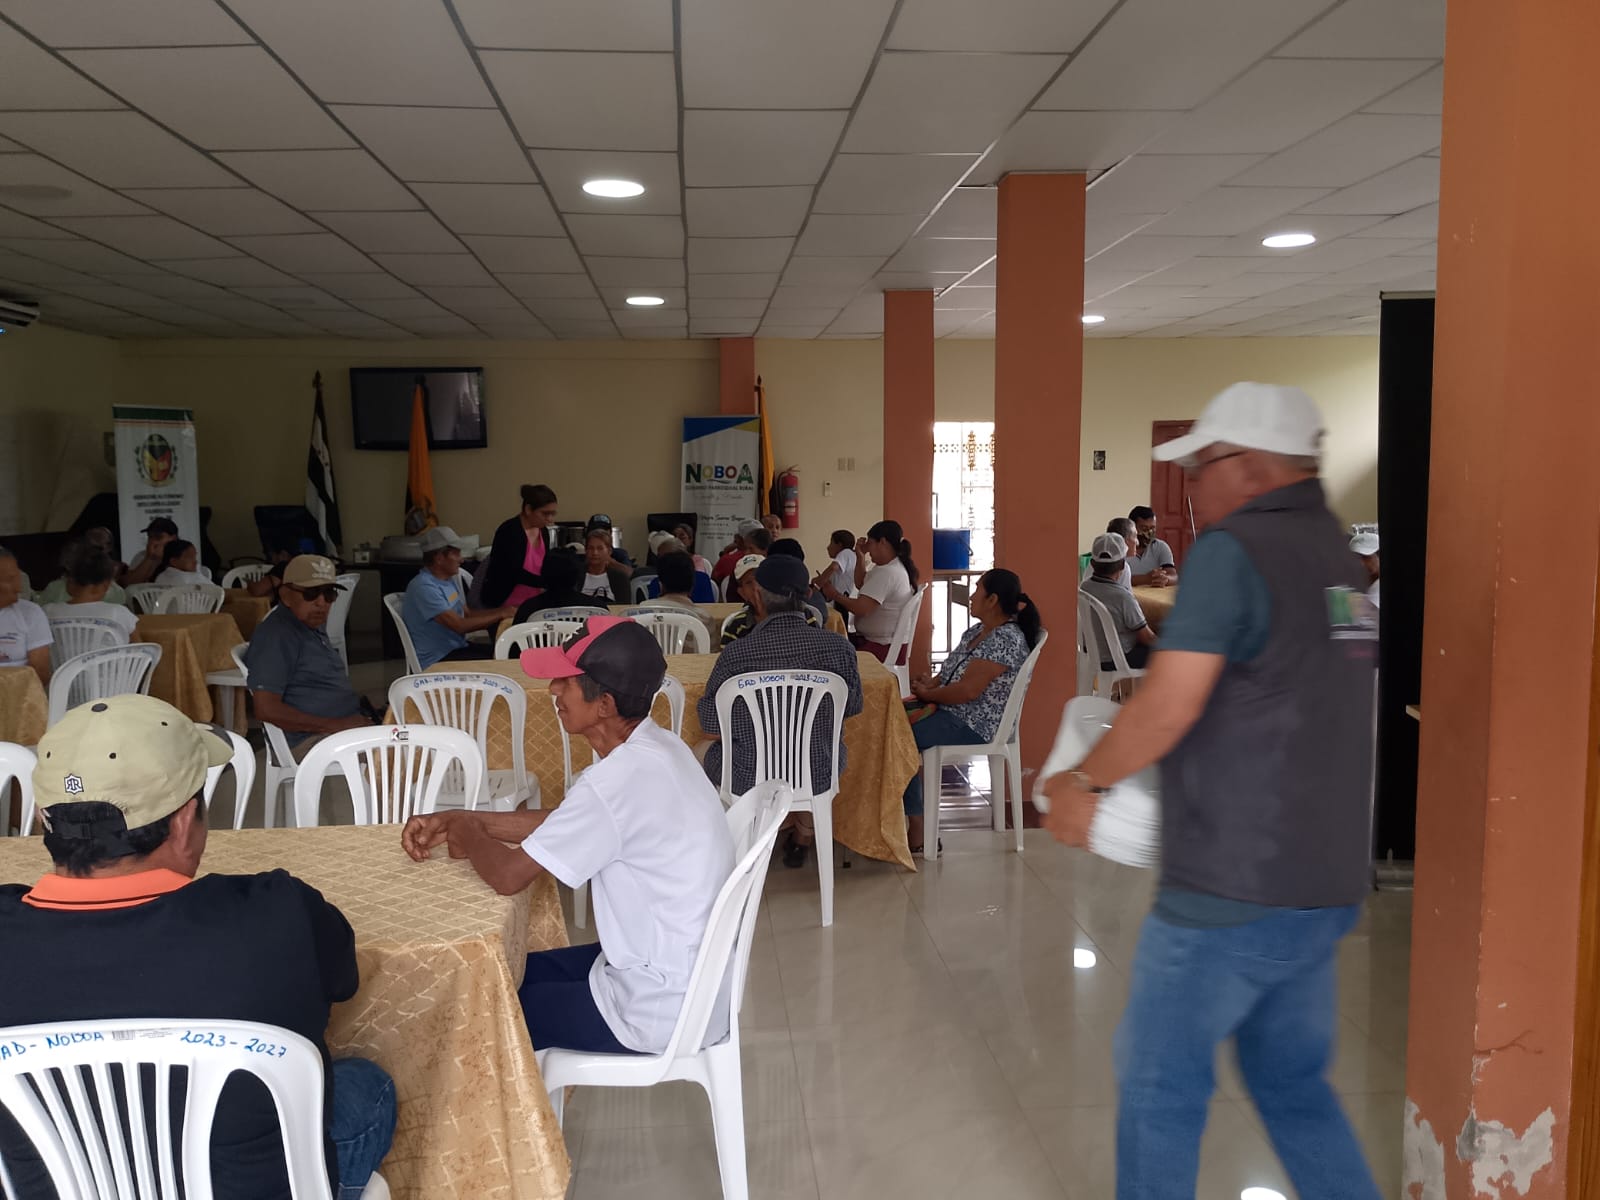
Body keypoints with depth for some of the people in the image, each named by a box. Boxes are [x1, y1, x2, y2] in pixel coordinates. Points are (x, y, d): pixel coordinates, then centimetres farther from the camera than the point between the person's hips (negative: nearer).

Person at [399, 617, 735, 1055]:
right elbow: (560, 822, 14)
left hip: (659, 1011, -8)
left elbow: (508, 875, -22)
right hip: (692, 977, 8)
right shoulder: (654, 746, 0)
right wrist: (460, 820, 7)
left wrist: (469, 838, -1)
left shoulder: (620, 779, -28)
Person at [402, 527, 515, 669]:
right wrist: (500, 615, -16)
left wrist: (500, 610, -1)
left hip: (456, 647, 9)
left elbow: (467, 614, 14)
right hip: (438, 660, -9)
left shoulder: (450, 579, 9)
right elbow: (460, 625, -25)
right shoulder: (424, 587, -22)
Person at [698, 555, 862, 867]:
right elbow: (853, 707, 1)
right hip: (818, 778, 2)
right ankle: (802, 839, 47)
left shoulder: (735, 653, -21)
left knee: (714, 752, 31)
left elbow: (710, 723, -8)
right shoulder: (838, 647, -16)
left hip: (749, 780, -1)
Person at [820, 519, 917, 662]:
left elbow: (860, 609, -25)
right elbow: (861, 585, 26)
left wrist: (834, 594, -9)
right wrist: (861, 556, 13)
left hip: (883, 647, -11)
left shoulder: (887, 573, -20)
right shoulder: (896, 567, 14)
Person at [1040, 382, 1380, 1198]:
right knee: (1293, 1082, 22)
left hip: (1232, 892, -8)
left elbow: (1171, 705, -23)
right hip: (1329, 885, 8)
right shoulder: (1344, 561, 11)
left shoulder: (1232, 550, -15)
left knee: (1159, 1082, 9)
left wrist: (1082, 781, -7)